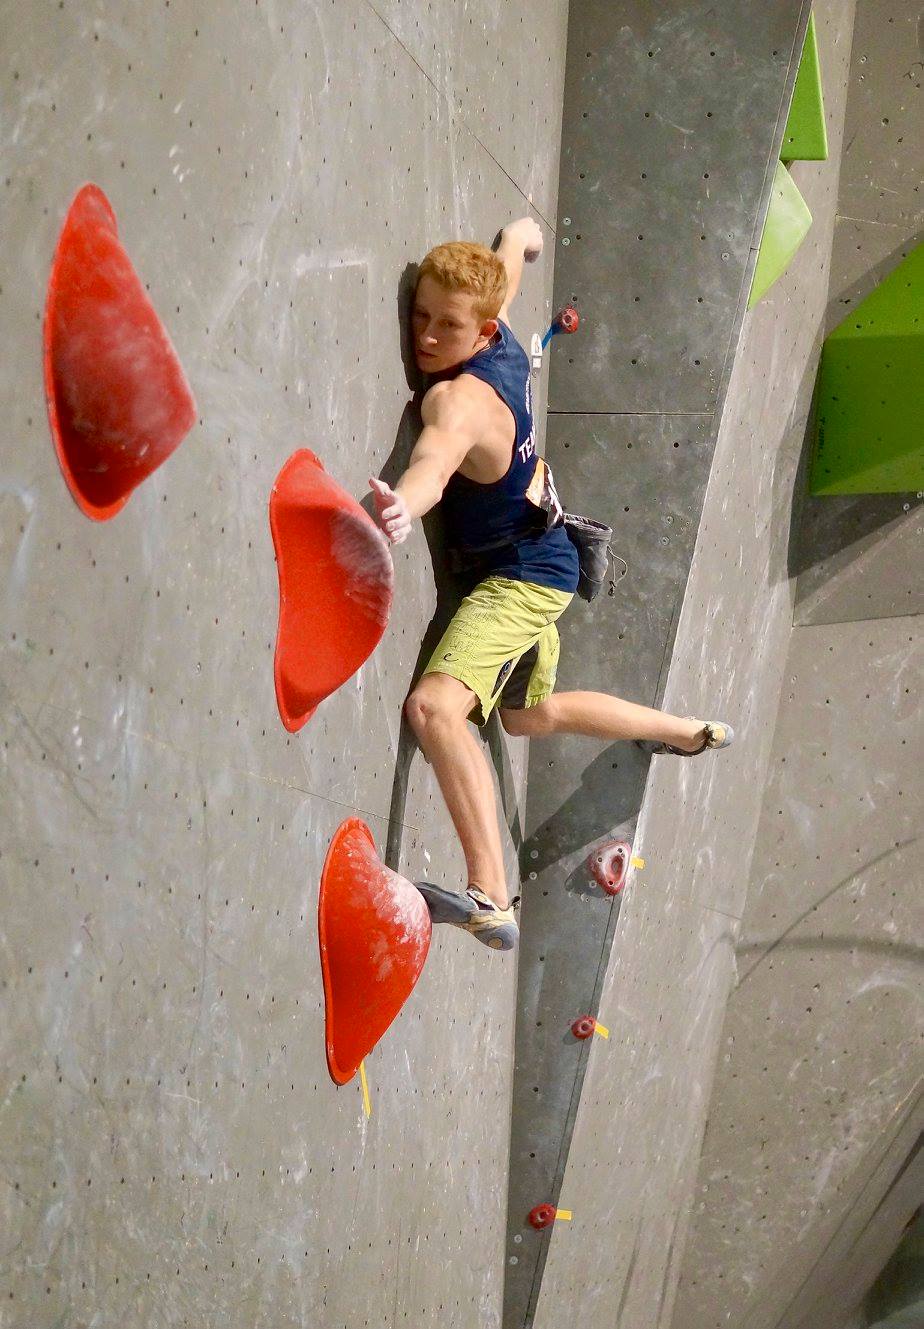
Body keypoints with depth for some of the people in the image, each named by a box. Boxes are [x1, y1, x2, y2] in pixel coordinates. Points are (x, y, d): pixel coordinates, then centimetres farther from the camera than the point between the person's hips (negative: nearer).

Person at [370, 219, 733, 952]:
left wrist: (402, 505, -76)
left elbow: (438, 456, -55)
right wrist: (521, 234, 39)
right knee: (530, 714, 33)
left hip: (521, 578, -10)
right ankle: (690, 733, 55)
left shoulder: (461, 397, -30)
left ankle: (491, 902, -39)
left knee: (434, 705, -32)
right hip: (538, 565, 10)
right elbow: (519, 244, 16)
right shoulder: (504, 340, -6)